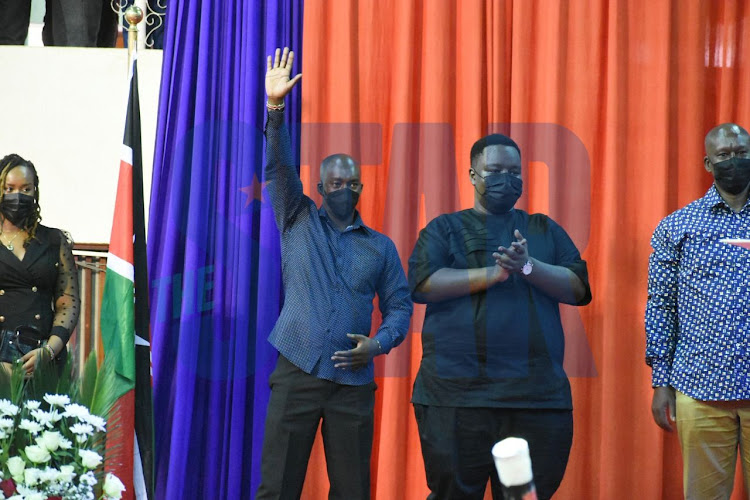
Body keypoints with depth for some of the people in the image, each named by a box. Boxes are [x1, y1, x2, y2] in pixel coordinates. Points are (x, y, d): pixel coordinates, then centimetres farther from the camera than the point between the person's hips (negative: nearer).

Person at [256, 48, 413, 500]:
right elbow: (279, 169, -2)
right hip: (298, 373, -1)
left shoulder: (381, 246, 12)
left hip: (353, 381, 1)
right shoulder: (300, 221, 10)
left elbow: (400, 305, 11)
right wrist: (276, 107, -16)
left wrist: (379, 344, -9)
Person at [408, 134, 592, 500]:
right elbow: (423, 283, -7)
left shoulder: (545, 230, 18)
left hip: (538, 396, 2)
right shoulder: (444, 229, 10)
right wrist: (493, 273, -14)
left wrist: (528, 267, -11)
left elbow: (578, 288, 6)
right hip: (457, 396, -2)